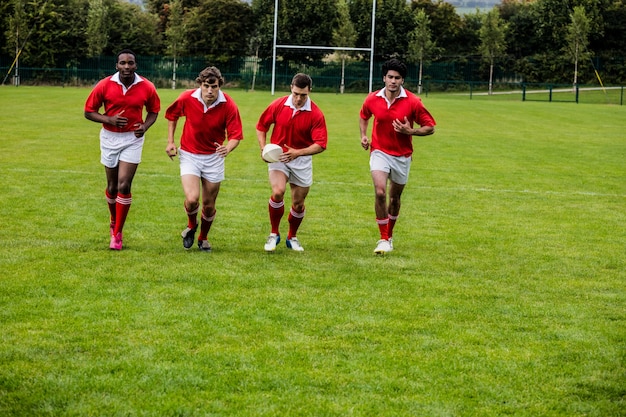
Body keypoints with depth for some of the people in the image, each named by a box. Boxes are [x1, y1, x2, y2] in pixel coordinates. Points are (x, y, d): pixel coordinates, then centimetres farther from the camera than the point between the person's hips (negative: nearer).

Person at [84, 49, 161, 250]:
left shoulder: (147, 88, -9)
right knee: (113, 186, 10)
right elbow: (89, 112, -3)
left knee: (124, 186, -10)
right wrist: (109, 119, -20)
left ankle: (117, 234, -1)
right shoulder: (104, 86, -11)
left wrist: (145, 126, -11)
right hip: (110, 137, 1)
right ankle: (113, 220, 38)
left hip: (133, 139, -1)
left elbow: (154, 111, 9)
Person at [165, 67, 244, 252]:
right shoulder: (187, 98, -15)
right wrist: (170, 141, 1)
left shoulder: (228, 106, -18)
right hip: (189, 155, -1)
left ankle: (203, 237, 36)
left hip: (213, 157, 1)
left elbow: (235, 136, -16)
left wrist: (227, 148, -37)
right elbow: (172, 115, 6)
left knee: (209, 206, 7)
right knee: (192, 199, -19)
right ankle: (191, 225, 16)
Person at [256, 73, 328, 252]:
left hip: (302, 160, 1)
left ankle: (292, 237, 34)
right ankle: (274, 234, -3)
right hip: (278, 156, -1)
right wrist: (263, 148, -9)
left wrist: (297, 153, -31)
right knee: (278, 192, -23)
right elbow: (261, 126, 5)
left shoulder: (316, 114, -15)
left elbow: (320, 145, -18)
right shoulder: (278, 105, -10)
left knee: (298, 203, 8)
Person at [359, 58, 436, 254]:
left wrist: (410, 131, -21)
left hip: (402, 156, 0)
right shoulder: (372, 99, -6)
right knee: (380, 192, -19)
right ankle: (383, 239, -11)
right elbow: (364, 116, 18)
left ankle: (389, 235, 36)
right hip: (379, 152, 0)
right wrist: (363, 135, 2)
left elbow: (430, 127, -6)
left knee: (395, 198, 13)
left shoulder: (413, 102, -13)